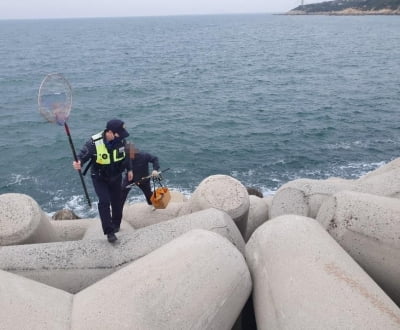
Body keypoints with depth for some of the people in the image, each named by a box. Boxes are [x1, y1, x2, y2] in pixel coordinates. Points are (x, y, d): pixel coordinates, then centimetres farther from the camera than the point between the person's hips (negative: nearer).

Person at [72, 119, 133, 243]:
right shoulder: (94, 142, -29)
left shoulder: (121, 140, -14)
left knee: (117, 201, 14)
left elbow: (126, 154, 4)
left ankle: (116, 224, 39)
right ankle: (109, 231, -7)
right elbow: (83, 155, -20)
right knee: (104, 202, -17)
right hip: (99, 178, -4)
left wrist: (129, 169, 15)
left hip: (116, 176, 4)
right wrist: (78, 163, -44)